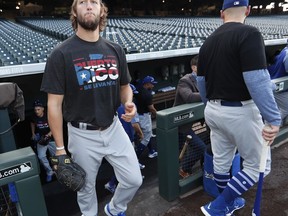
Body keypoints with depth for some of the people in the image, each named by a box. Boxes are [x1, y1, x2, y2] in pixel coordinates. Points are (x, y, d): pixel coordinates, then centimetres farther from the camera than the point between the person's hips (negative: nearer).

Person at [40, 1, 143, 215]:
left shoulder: (115, 50, 1)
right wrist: (60, 148, -7)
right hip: (82, 134, -3)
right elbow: (54, 104, -9)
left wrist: (128, 103, -10)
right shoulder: (61, 54, -12)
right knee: (86, 187, 17)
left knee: (134, 180, 11)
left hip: (114, 128, 4)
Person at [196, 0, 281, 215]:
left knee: (221, 161, 20)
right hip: (240, 111, -7)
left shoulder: (208, 41, 7)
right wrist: (273, 119, -18)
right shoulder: (249, 33, -14)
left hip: (213, 111, 7)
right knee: (258, 165, 12)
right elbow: (257, 81, -23)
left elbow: (201, 81, 13)